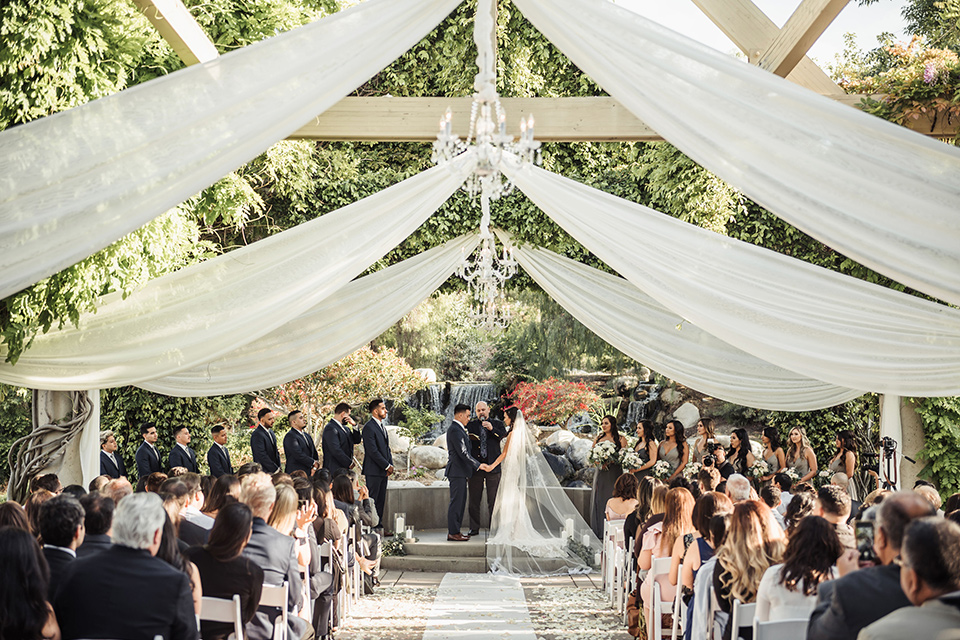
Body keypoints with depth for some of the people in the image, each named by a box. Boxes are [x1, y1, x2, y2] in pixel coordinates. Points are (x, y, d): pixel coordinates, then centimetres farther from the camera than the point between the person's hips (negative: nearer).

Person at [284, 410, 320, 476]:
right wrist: (314, 463, -7)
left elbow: (315, 454, 19)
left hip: (309, 473, 8)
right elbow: (299, 455, -17)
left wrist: (315, 467, -1)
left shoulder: (307, 435, 20)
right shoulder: (290, 436, -9)